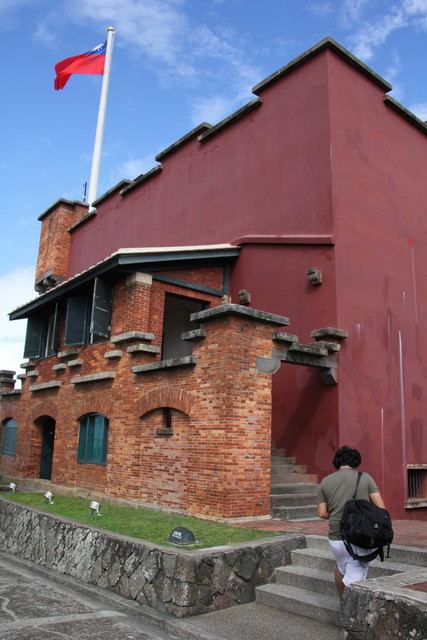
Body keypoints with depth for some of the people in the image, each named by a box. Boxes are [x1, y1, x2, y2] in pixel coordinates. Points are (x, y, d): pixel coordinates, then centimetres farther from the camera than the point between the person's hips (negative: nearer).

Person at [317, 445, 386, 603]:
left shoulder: (325, 482, 3)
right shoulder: (365, 478, -1)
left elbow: (322, 513, 3)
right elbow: (381, 507, -7)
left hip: (336, 539, 3)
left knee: (342, 567, 30)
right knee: (355, 581, 4)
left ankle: (342, 602, 48)